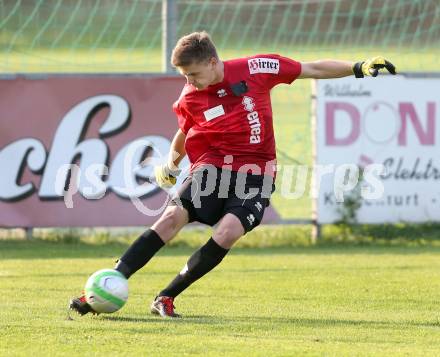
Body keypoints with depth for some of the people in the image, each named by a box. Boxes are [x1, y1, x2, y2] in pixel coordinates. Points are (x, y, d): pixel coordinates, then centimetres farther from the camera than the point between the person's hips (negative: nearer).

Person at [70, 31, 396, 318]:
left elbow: (313, 69, 3)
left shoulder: (256, 69, -5)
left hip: (255, 175, -1)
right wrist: (170, 163, 11)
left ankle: (166, 298, -11)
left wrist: (359, 69, -2)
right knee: (172, 217, -22)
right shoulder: (189, 99, 2)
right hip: (212, 168, 1)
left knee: (226, 234, -26)